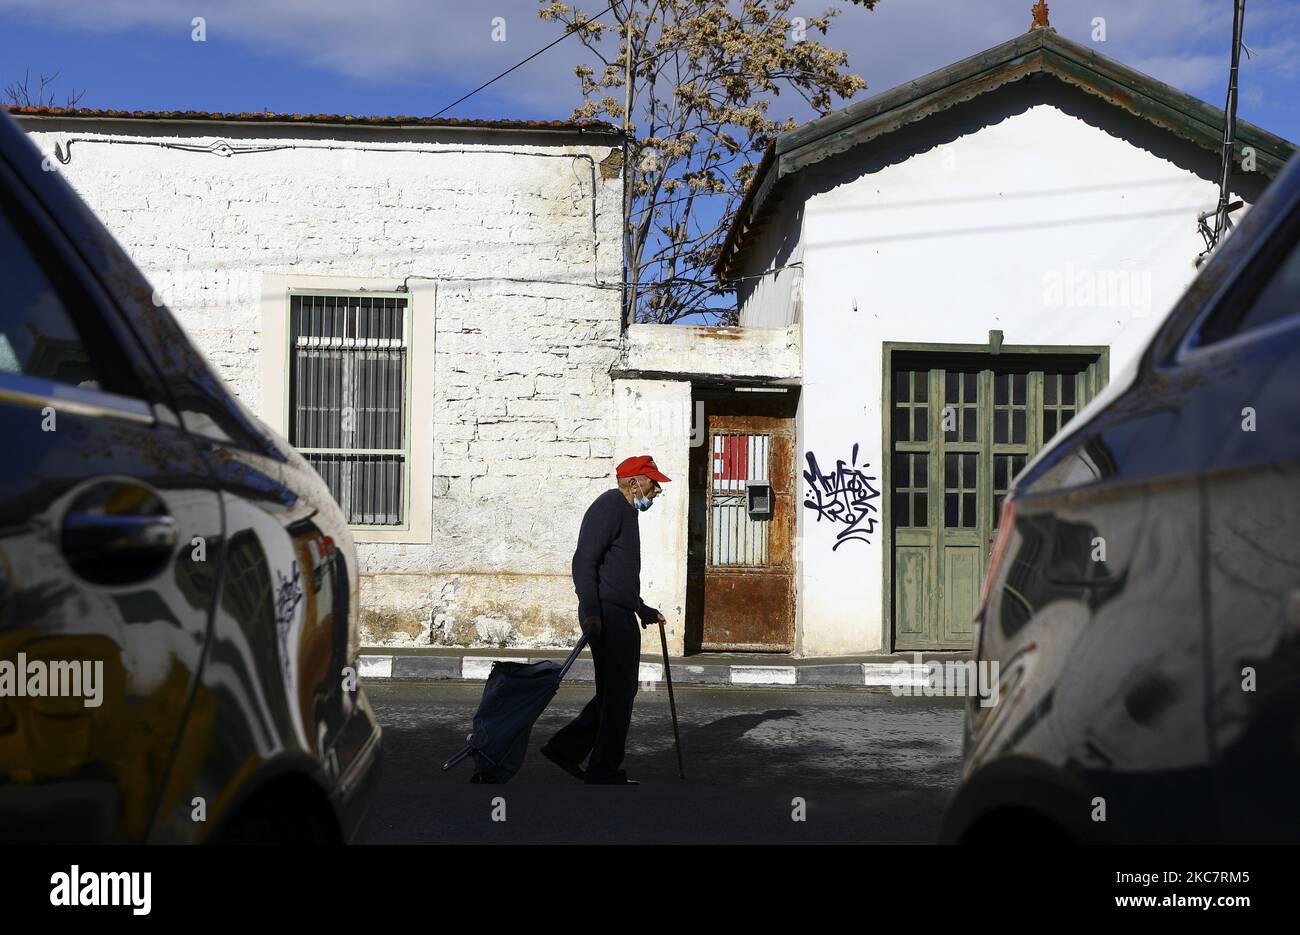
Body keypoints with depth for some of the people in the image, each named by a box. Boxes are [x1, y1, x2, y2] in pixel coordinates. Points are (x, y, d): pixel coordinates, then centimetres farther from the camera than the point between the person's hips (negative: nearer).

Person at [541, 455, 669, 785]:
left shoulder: (626, 511, 23)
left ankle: (565, 747, 16)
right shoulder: (611, 505, -9)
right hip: (607, 616, -10)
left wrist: (643, 610, 38)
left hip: (620, 618, 10)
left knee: (619, 692, 12)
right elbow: (584, 562, -19)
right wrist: (591, 612, -27)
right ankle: (605, 772, 2)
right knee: (617, 692, -5)